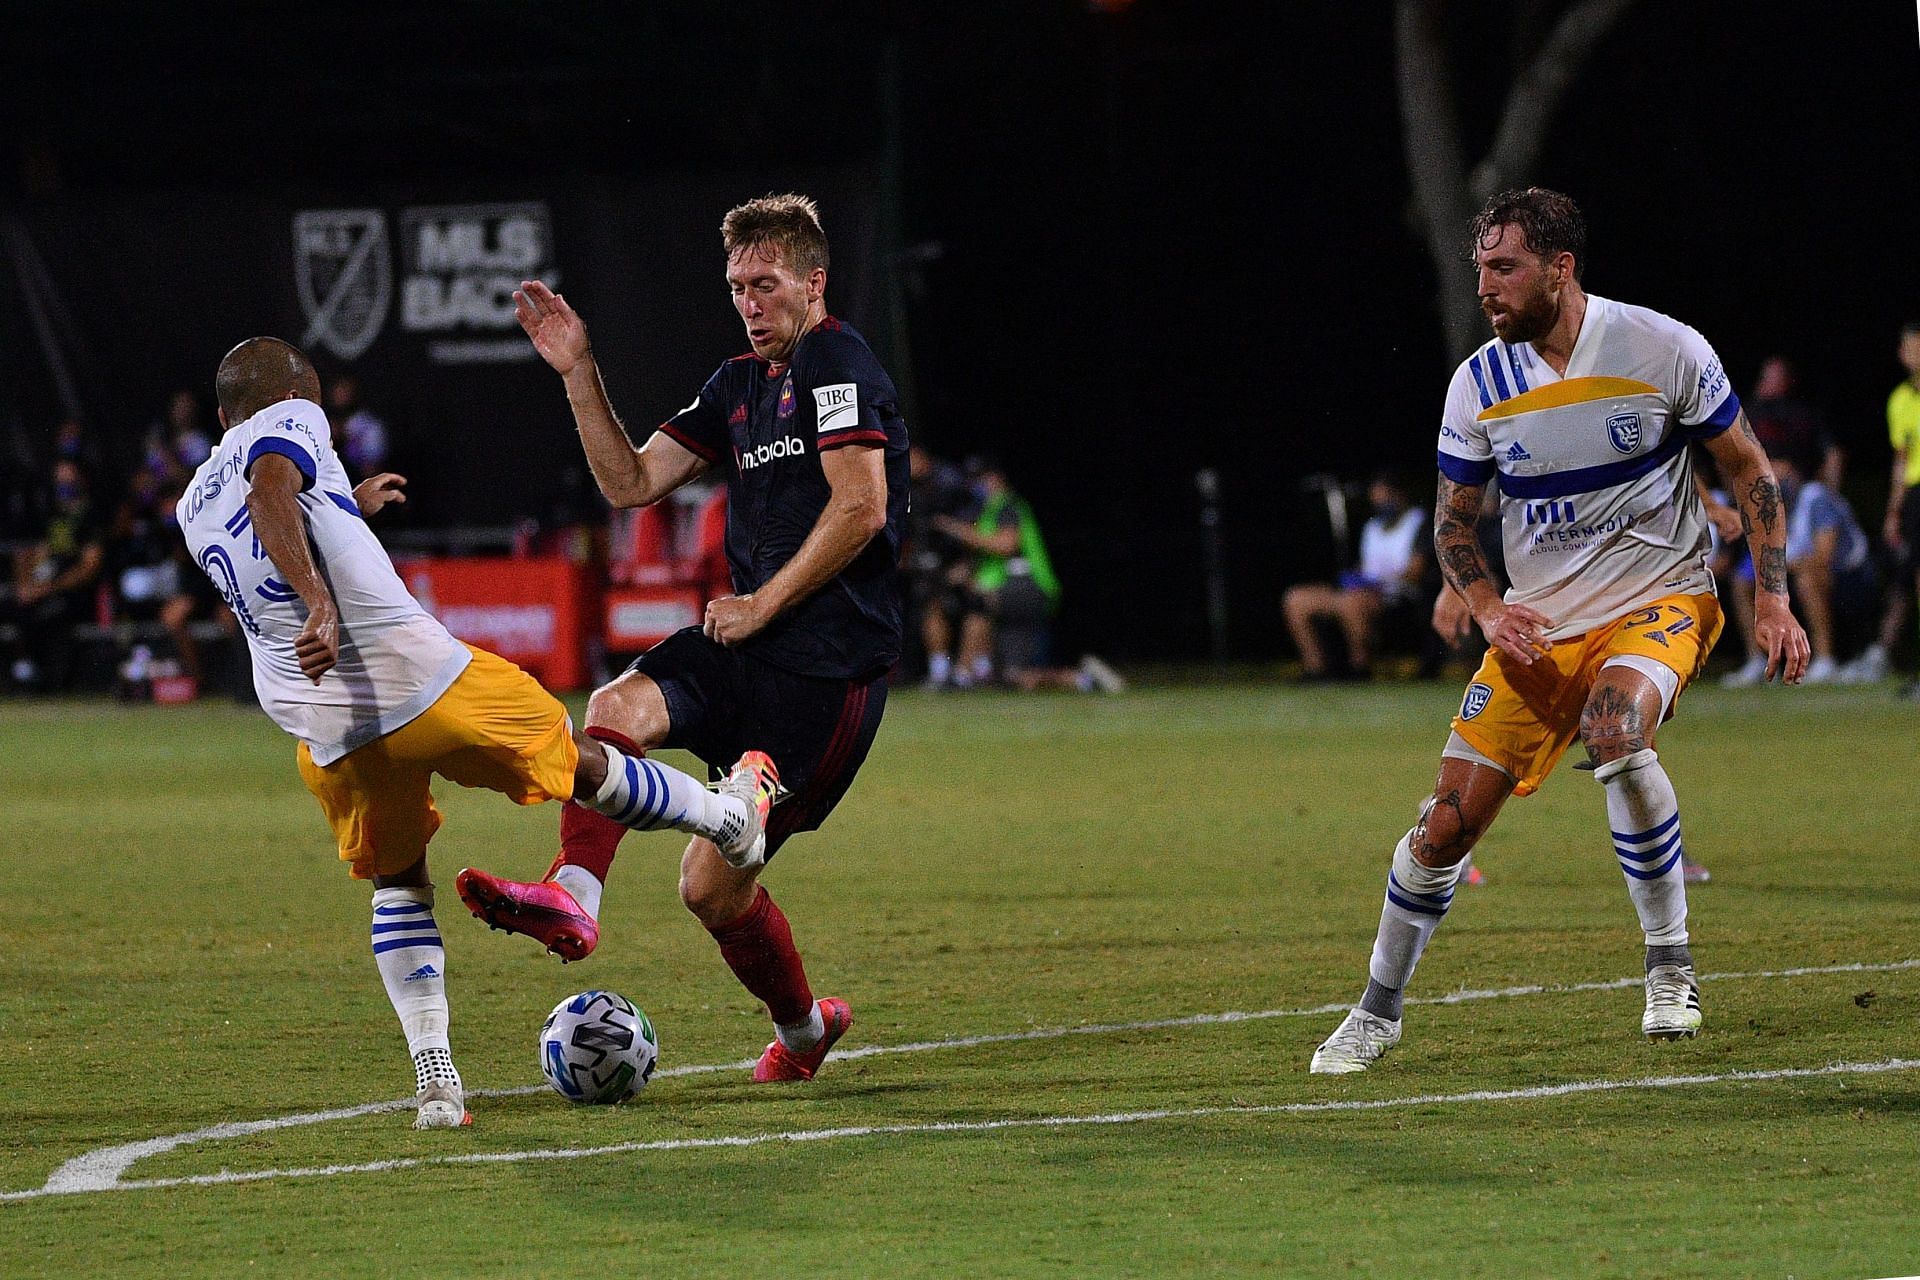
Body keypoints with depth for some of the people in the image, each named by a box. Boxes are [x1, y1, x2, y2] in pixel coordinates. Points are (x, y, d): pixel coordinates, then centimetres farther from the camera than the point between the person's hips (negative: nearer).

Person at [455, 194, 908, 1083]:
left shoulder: (834, 361, -7)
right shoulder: (740, 385, 19)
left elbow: (859, 509, -16)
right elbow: (631, 482, 19)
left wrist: (762, 604, -12)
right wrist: (578, 374, 9)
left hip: (828, 664, -8)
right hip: (745, 643, 8)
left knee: (713, 885, -6)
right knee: (619, 707, -24)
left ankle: (801, 1024, 19)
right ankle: (572, 894, -39)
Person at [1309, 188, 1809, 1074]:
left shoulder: (1663, 350, -11)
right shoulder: (1478, 384, -3)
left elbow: (1750, 471, -1)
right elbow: (1452, 518, 9)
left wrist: (1773, 598, -8)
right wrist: (1488, 610, -9)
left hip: (1660, 600, -3)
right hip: (1539, 626, 3)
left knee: (1614, 732, -36)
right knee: (1447, 823, -5)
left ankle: (1671, 969, -18)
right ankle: (1377, 1014, 18)